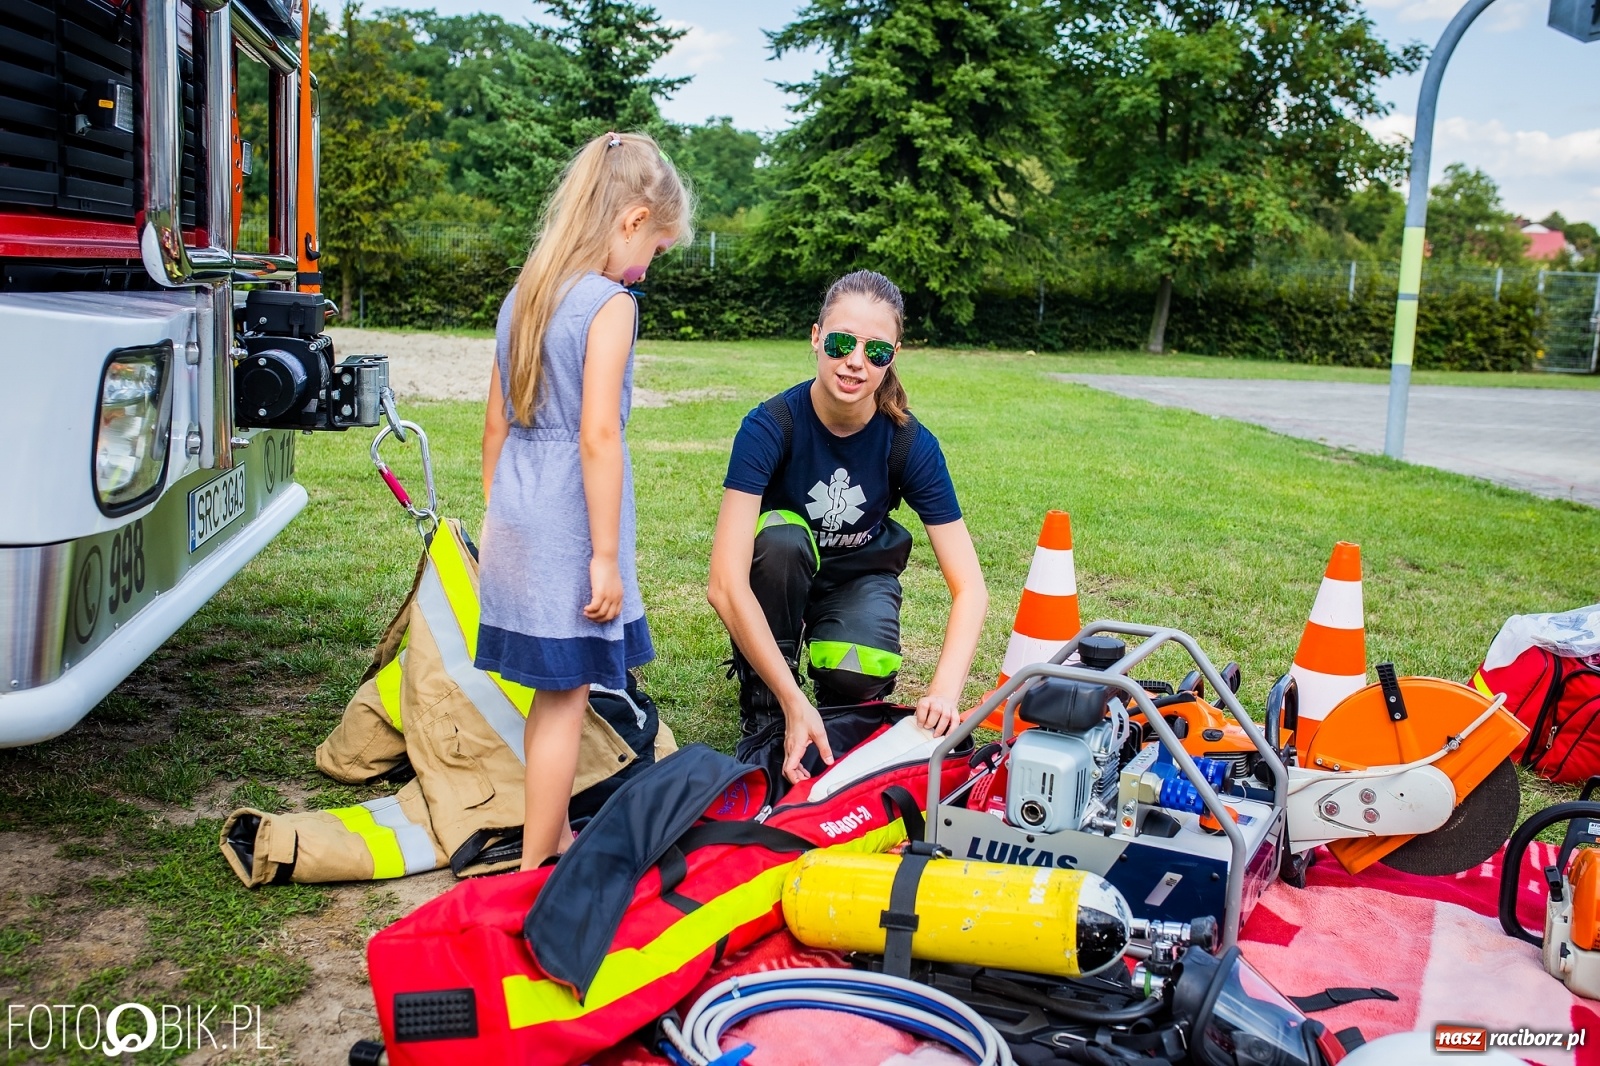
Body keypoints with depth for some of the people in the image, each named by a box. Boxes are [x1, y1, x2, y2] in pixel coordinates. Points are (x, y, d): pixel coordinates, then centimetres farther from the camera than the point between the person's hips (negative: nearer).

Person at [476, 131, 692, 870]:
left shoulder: (524, 295, 10)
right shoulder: (610, 303, -13)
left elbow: (496, 423, 14)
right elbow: (597, 436, -19)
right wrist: (606, 555, -15)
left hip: (515, 526, 8)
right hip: (567, 532, -8)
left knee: (552, 693, 18)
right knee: (565, 700, 3)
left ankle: (555, 838, 32)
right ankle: (537, 867, 13)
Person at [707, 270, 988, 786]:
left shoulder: (911, 444, -22)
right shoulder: (770, 426, -29)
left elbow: (969, 587, -21)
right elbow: (725, 584, -36)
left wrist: (945, 690, -39)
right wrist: (794, 704, -43)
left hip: (859, 578, 1)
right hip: (778, 578, 0)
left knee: (855, 678, -31)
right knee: (779, 539, -35)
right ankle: (763, 718, -16)